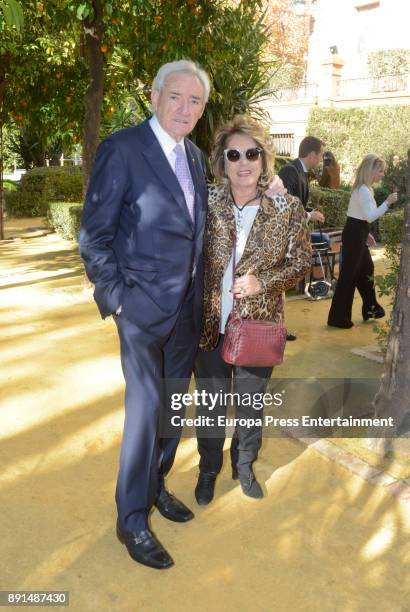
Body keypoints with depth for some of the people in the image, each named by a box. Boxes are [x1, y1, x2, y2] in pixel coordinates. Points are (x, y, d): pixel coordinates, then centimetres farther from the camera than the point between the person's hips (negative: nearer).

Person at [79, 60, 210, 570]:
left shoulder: (194, 156, 11)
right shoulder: (122, 148, -10)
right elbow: (93, 237, -11)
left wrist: (200, 291, 9)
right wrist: (115, 296, -14)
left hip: (188, 307, 7)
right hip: (144, 305, -6)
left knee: (173, 404, 16)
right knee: (146, 409, 0)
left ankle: (155, 484, 38)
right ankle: (132, 519, 20)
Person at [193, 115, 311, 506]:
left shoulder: (287, 208, -8)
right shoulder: (207, 202, -7)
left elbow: (301, 262, -1)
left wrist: (263, 281, -17)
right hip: (211, 324, 0)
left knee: (250, 403, 19)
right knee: (211, 404, 15)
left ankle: (244, 465, 44)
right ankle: (208, 470, 39)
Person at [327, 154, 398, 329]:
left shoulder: (364, 189, 15)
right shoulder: (363, 190, -17)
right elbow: (370, 216, -24)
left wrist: (367, 234, 18)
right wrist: (387, 202, -20)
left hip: (357, 233, 11)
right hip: (354, 235, -11)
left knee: (366, 269, 20)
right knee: (348, 275, -5)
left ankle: (370, 308, 35)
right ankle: (337, 317, 2)